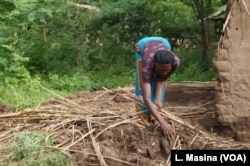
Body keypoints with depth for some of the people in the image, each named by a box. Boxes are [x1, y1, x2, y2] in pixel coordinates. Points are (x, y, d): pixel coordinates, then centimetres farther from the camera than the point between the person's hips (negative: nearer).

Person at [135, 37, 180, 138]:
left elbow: (162, 79, -19)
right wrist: (162, 122, -59)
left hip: (163, 43, 2)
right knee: (143, 85, -9)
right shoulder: (147, 66, -48)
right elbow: (147, 98, -52)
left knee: (158, 83, -2)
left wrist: (158, 99, -29)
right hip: (143, 46, -2)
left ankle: (153, 118, 10)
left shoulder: (175, 62, -41)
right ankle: (144, 118, 5)